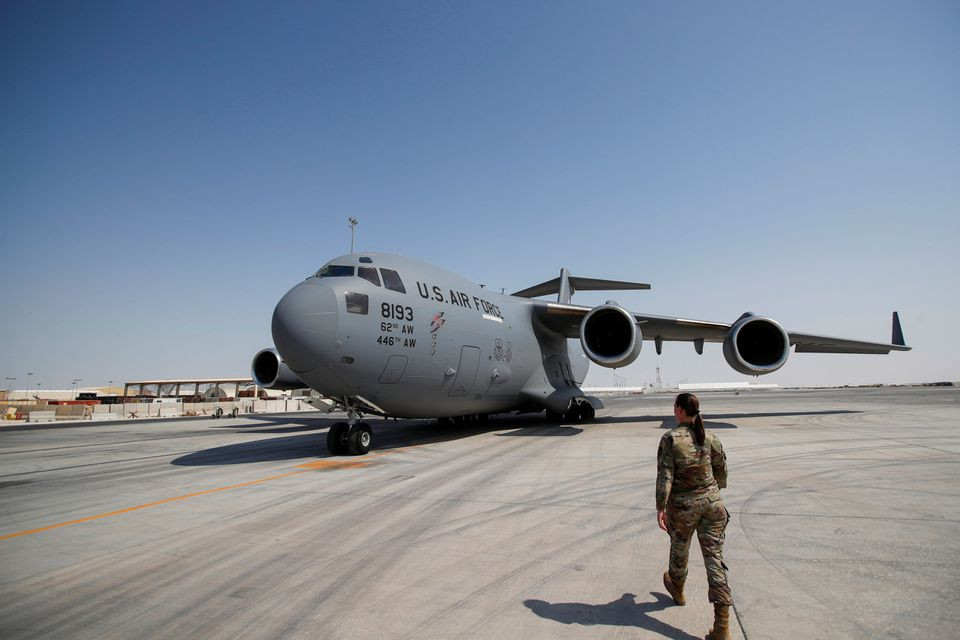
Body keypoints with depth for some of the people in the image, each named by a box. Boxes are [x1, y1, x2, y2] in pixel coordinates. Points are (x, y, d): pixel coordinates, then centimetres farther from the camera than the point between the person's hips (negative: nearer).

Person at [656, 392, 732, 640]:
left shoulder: (670, 438, -13)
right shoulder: (710, 437, -1)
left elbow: (665, 475, -17)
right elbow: (721, 467, 13)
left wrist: (660, 508, -14)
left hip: (682, 506, -3)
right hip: (712, 501, 3)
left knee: (679, 549, 23)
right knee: (714, 557, 4)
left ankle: (677, 589, 50)